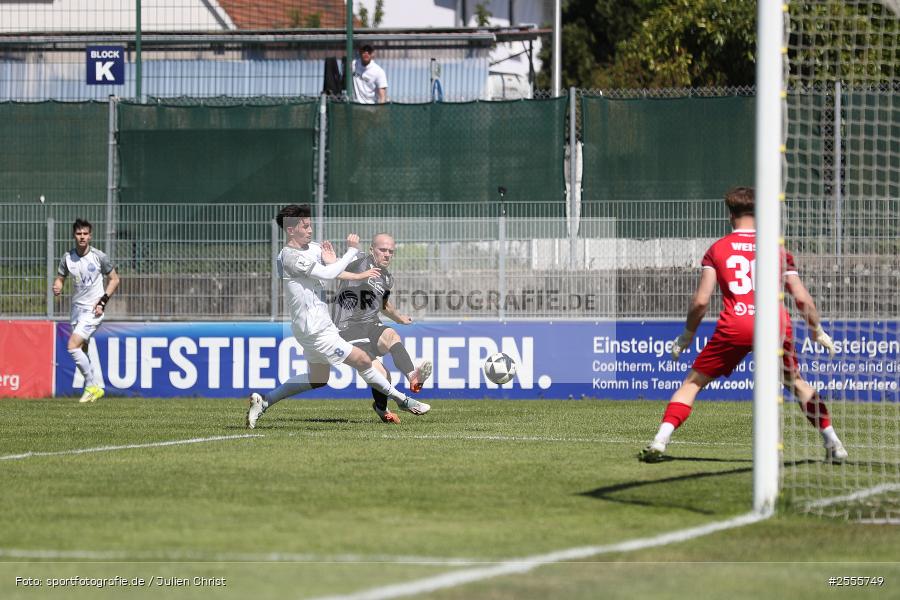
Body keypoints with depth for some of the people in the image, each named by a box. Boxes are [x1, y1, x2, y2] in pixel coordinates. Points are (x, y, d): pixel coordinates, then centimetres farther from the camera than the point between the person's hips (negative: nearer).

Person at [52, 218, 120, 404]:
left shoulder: (99, 257, -11)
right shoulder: (68, 258, 0)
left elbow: (114, 279, 0)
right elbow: (60, 278, 11)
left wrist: (103, 301, -10)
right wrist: (57, 288, -13)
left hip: (93, 310, -6)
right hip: (77, 307, 6)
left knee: (72, 346, -16)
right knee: (84, 349, 9)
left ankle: (91, 385, -5)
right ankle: (98, 387, 22)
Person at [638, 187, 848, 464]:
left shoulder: (717, 249, 12)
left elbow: (701, 301, 4)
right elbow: (803, 299, 10)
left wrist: (687, 335, 18)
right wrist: (818, 332, 25)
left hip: (734, 327, -2)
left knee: (693, 382, 10)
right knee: (797, 384, 24)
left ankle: (659, 442, -3)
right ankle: (834, 444, 19)